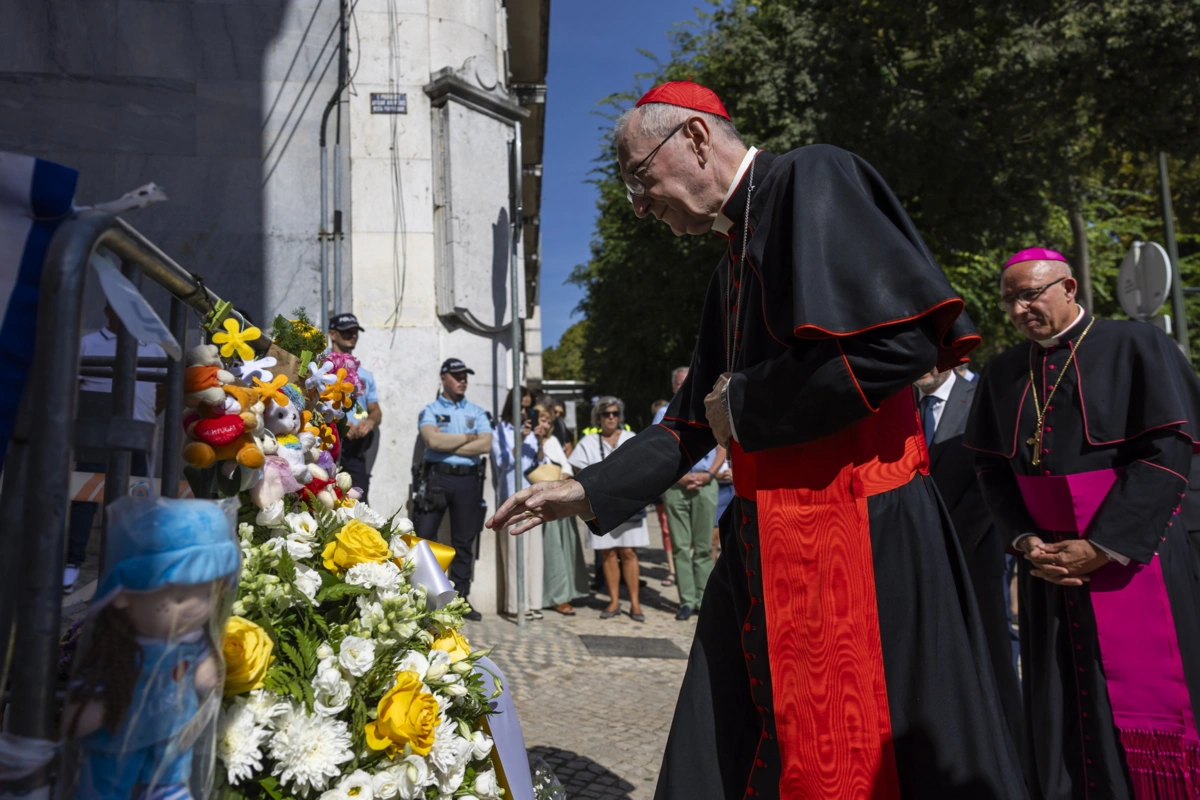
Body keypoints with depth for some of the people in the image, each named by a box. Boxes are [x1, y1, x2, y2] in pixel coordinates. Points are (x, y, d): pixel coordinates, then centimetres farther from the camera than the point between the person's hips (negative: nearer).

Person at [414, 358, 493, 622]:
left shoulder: (477, 412, 12)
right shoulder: (430, 411, 6)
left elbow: (486, 445, -4)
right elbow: (433, 440, -14)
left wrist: (448, 445, -8)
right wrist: (468, 437, -5)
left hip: (469, 479, 3)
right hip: (437, 477, -2)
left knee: (464, 541, 7)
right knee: (424, 536, -6)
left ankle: (460, 598, 16)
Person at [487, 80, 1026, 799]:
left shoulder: (814, 182, -8)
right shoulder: (733, 265, 18)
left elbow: (902, 336, -23)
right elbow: (695, 420, 22)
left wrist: (745, 405, -11)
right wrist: (586, 491, 19)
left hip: (855, 536, -9)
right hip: (769, 547, 9)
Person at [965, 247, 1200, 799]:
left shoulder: (1136, 347, -4)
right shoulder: (1003, 372, 8)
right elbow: (991, 468, 9)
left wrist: (1101, 547, -16)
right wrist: (1027, 541, -6)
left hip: (1133, 561, -3)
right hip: (1047, 565, 4)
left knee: (1142, 705, 2)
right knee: (1063, 711, 9)